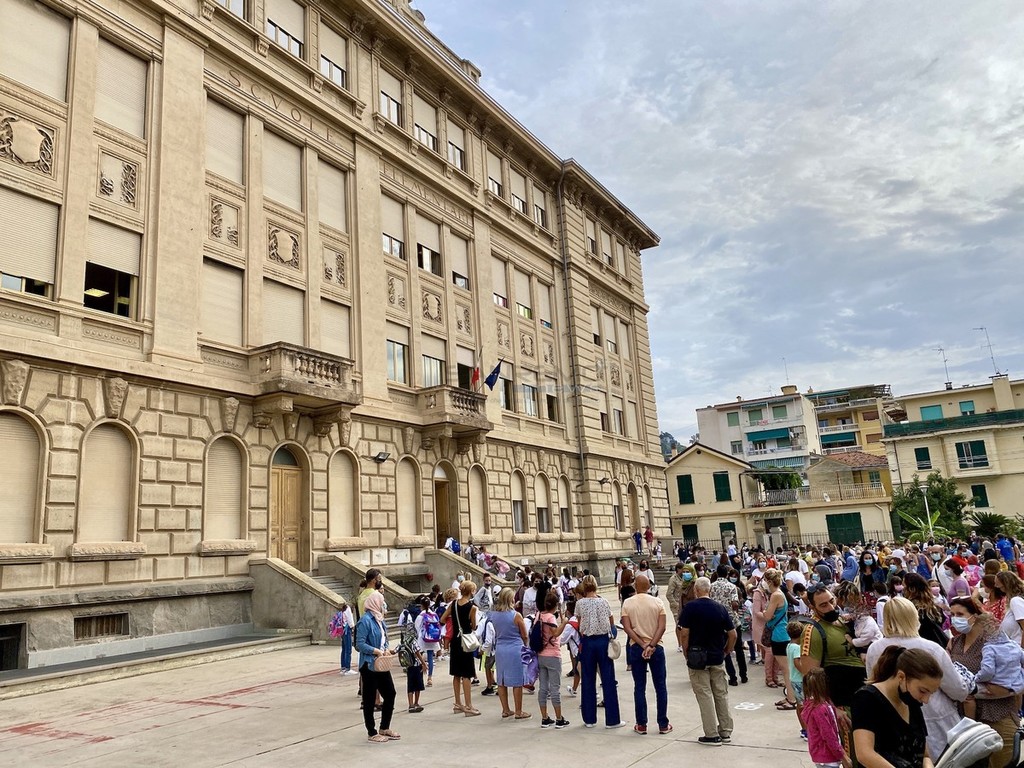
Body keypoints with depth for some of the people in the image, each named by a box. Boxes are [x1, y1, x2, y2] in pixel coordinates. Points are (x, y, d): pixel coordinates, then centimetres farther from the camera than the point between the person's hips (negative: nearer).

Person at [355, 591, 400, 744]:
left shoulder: (379, 619, 10)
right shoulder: (366, 620, -17)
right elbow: (360, 644, -20)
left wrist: (386, 650, 1)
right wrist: (376, 651, -24)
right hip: (369, 665, -9)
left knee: (390, 694, 13)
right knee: (370, 699, 5)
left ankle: (384, 728, 28)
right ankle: (372, 733, 17)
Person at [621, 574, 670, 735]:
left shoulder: (627, 603, -4)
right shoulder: (657, 602, -4)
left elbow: (627, 628, -10)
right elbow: (662, 627, -13)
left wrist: (642, 645, -12)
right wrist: (651, 646, -16)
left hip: (636, 648, 0)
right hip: (656, 648, 0)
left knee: (639, 688, 8)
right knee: (660, 687, 9)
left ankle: (641, 725, 12)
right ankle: (663, 724, 13)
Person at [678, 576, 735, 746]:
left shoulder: (690, 607, -10)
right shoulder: (720, 608, 1)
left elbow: (685, 634, -11)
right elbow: (733, 634, 2)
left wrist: (687, 655, 1)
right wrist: (726, 652, 15)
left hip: (697, 657, -4)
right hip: (717, 658, 4)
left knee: (705, 696, 3)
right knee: (721, 694, 14)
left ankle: (712, 735, 6)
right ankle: (725, 732, 22)